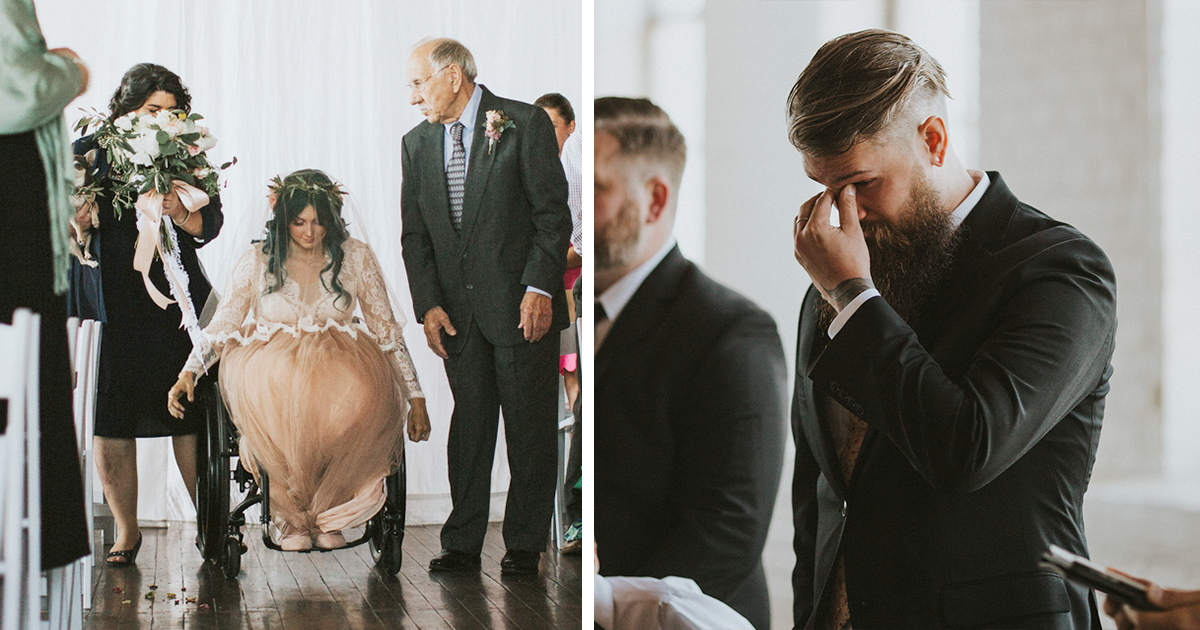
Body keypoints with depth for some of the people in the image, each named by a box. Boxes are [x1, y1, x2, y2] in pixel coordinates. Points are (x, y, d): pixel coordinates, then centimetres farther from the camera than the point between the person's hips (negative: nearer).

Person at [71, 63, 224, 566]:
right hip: (110, 302, 0)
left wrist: (181, 214, -18)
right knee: (109, 422, 0)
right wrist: (75, 222, -17)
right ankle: (126, 532, 13)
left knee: (190, 416, -2)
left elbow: (211, 223, 3)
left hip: (174, 300, 0)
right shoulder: (88, 152, 6)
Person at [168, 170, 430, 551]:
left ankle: (326, 513, -19)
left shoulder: (356, 258, 7)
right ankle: (292, 517, -22)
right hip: (272, 362, 0)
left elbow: (386, 330, 9)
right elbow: (221, 326, 10)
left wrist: (415, 397, 3)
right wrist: (189, 372, -7)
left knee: (361, 394, -39)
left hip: (340, 362, 0)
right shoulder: (257, 261, 7)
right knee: (276, 392, -40)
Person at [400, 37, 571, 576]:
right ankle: (462, 545, 15)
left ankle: (524, 546, 12)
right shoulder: (417, 143, 10)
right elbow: (414, 233, 11)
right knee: (468, 424, 7)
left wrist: (539, 288, -13)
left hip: (521, 307, -4)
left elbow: (553, 213, -6)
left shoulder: (524, 124, -4)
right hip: (458, 311, 4)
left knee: (529, 428, 2)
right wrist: (428, 305, 1)